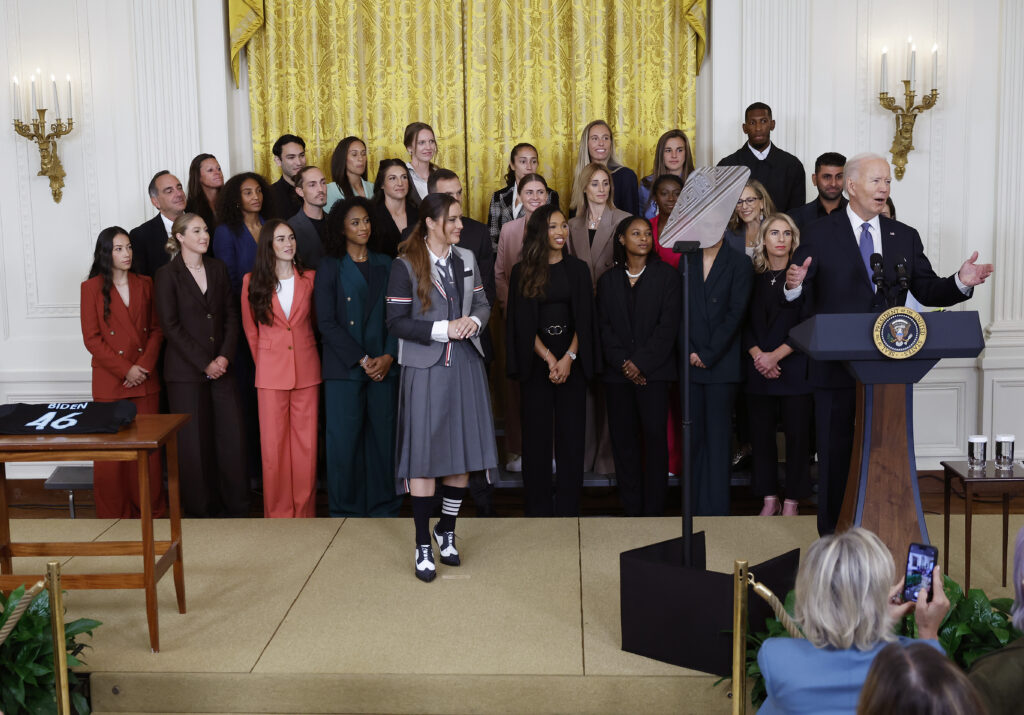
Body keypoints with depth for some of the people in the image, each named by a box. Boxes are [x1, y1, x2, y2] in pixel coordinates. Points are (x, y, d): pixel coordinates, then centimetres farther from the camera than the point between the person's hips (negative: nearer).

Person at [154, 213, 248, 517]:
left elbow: (231, 315, 10)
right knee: (194, 441, 0)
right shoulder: (167, 275, -2)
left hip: (221, 367, 4)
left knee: (232, 436, 1)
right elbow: (171, 326, -7)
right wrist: (204, 364, -10)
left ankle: (236, 508, 10)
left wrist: (225, 356, -4)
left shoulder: (218, 268, 12)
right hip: (186, 372, -4)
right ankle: (200, 509, 11)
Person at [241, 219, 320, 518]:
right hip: (271, 374, -1)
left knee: (306, 443, 2)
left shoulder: (309, 278, 4)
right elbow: (250, 330, 11)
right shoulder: (252, 281, 1)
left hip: (306, 371, 1)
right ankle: (278, 512, 11)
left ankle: (304, 511, 12)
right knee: (273, 444, 0)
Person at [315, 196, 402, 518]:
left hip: (384, 367, 2)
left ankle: (383, 505, 15)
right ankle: (345, 509, 11)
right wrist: (361, 359, -10)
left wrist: (388, 356, -7)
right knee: (343, 438, -2)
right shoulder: (330, 267, 4)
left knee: (383, 436, 3)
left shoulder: (384, 265, 12)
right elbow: (327, 322, -4)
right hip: (344, 368, -2)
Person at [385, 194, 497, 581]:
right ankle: (423, 546, 8)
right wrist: (443, 329, -16)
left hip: (465, 364, 5)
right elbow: (396, 321, -9)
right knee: (425, 455, -2)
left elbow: (482, 303, 15)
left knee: (462, 451, 8)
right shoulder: (406, 265, -6)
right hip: (425, 368, -5)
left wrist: (473, 320, -7)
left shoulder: (466, 259, 9)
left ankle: (446, 530, 26)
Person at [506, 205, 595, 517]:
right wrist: (549, 359, -11)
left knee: (570, 434, 1)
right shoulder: (523, 271, 4)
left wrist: (569, 358, -10)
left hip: (572, 361, 1)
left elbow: (584, 319, 3)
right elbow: (522, 322, -1)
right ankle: (538, 508, 9)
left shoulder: (577, 269, 8)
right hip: (536, 361, -1)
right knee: (537, 435, 1)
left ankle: (568, 509, 8)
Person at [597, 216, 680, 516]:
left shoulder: (667, 276, 5)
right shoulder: (608, 280, 13)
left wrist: (641, 362, -11)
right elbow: (604, 326, 7)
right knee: (623, 438, 2)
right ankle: (632, 510, 8)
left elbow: (668, 326, -3)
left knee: (654, 435, -7)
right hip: (618, 372, 3)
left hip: (654, 371, -3)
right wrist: (622, 363, -8)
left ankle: (653, 510, -1)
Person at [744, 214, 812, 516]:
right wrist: (757, 355, -9)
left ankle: (792, 499, 10)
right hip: (758, 369, 3)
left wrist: (776, 355, -13)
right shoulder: (753, 276, 8)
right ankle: (769, 497, 15)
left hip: (794, 367, -2)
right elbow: (744, 323, 6)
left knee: (797, 433, -1)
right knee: (760, 432, 4)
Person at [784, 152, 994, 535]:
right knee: (835, 453, 6)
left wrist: (961, 282, -12)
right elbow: (797, 293, -7)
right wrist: (794, 285, -31)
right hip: (836, 368, -3)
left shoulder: (905, 237, 9)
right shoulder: (819, 234, -1)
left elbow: (928, 291, 8)